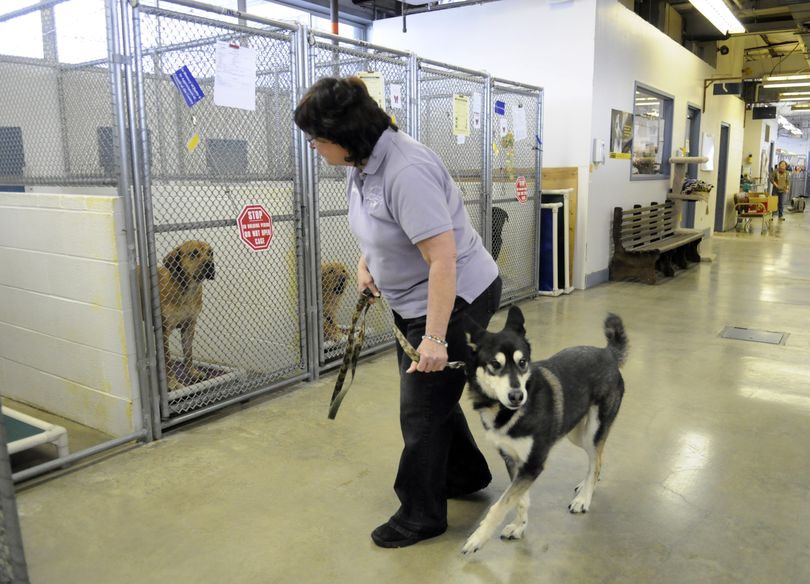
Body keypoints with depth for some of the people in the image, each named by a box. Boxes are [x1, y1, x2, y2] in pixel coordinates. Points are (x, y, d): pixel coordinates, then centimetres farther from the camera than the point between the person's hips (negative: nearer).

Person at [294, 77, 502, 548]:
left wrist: (434, 337, -31)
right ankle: (467, 474, 41)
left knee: (422, 407, 0)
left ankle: (422, 516, 19)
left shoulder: (407, 171, -29)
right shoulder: (363, 161, 1)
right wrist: (365, 262, 2)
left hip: (457, 297, -10)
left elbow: (443, 258, -32)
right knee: (431, 392, 20)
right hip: (415, 298, 10)